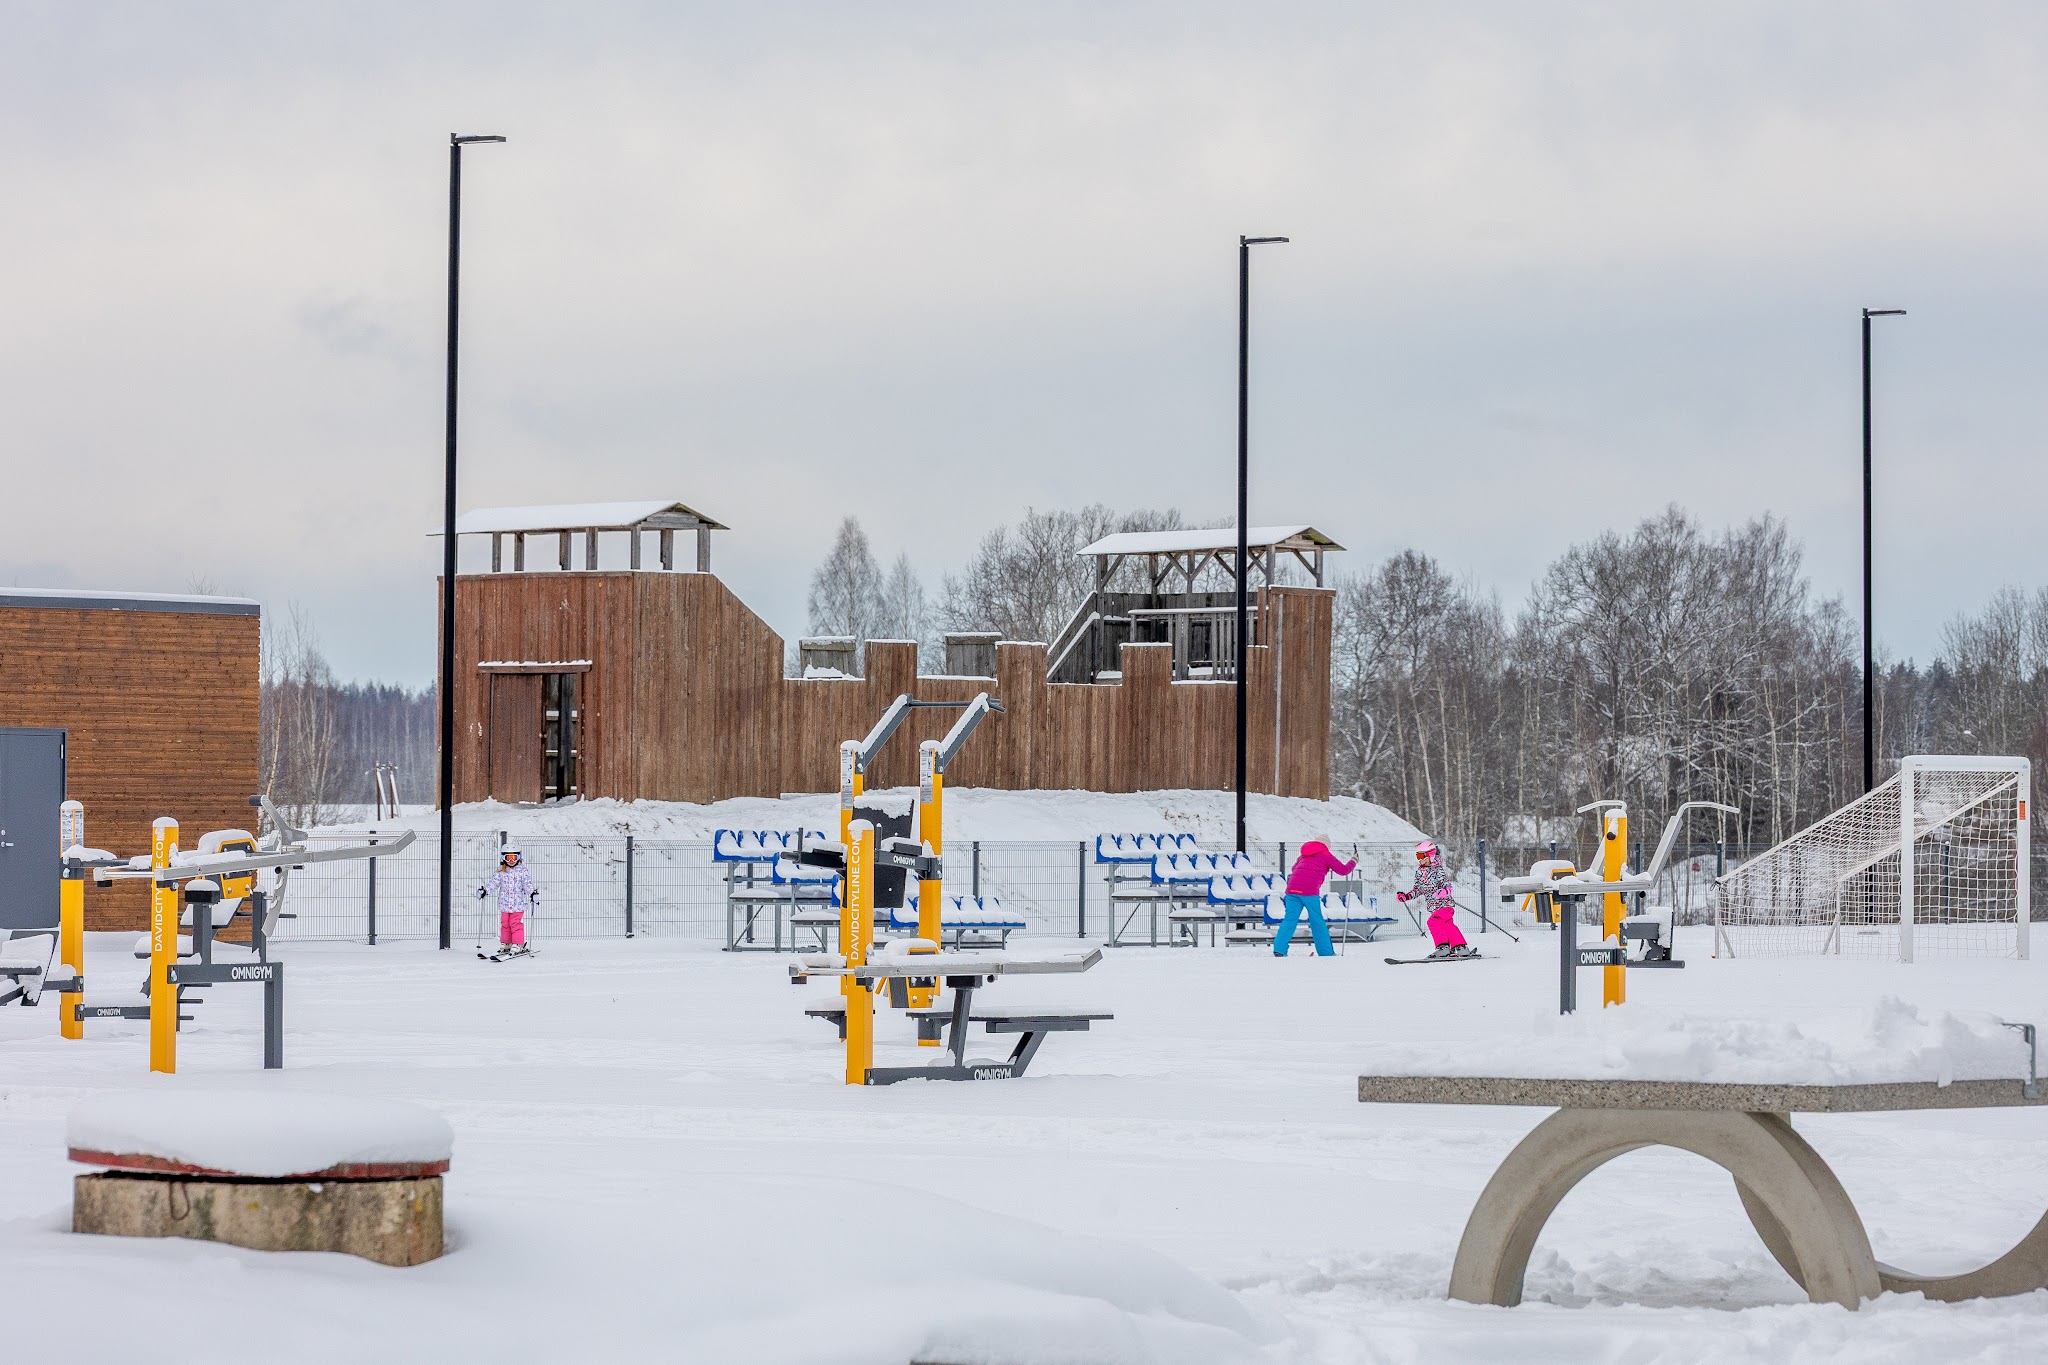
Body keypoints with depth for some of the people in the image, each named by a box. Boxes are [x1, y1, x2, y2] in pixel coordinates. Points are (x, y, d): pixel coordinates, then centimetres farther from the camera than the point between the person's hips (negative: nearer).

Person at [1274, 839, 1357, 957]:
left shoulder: (1304, 855, 25)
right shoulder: (1326, 855, 10)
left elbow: (1294, 868, 39)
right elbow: (1343, 870, 12)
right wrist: (1353, 862, 32)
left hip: (1292, 889, 4)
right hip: (1310, 891, -4)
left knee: (1290, 919, 2)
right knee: (1317, 922, 5)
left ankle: (1279, 949, -12)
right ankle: (1325, 952, 11)